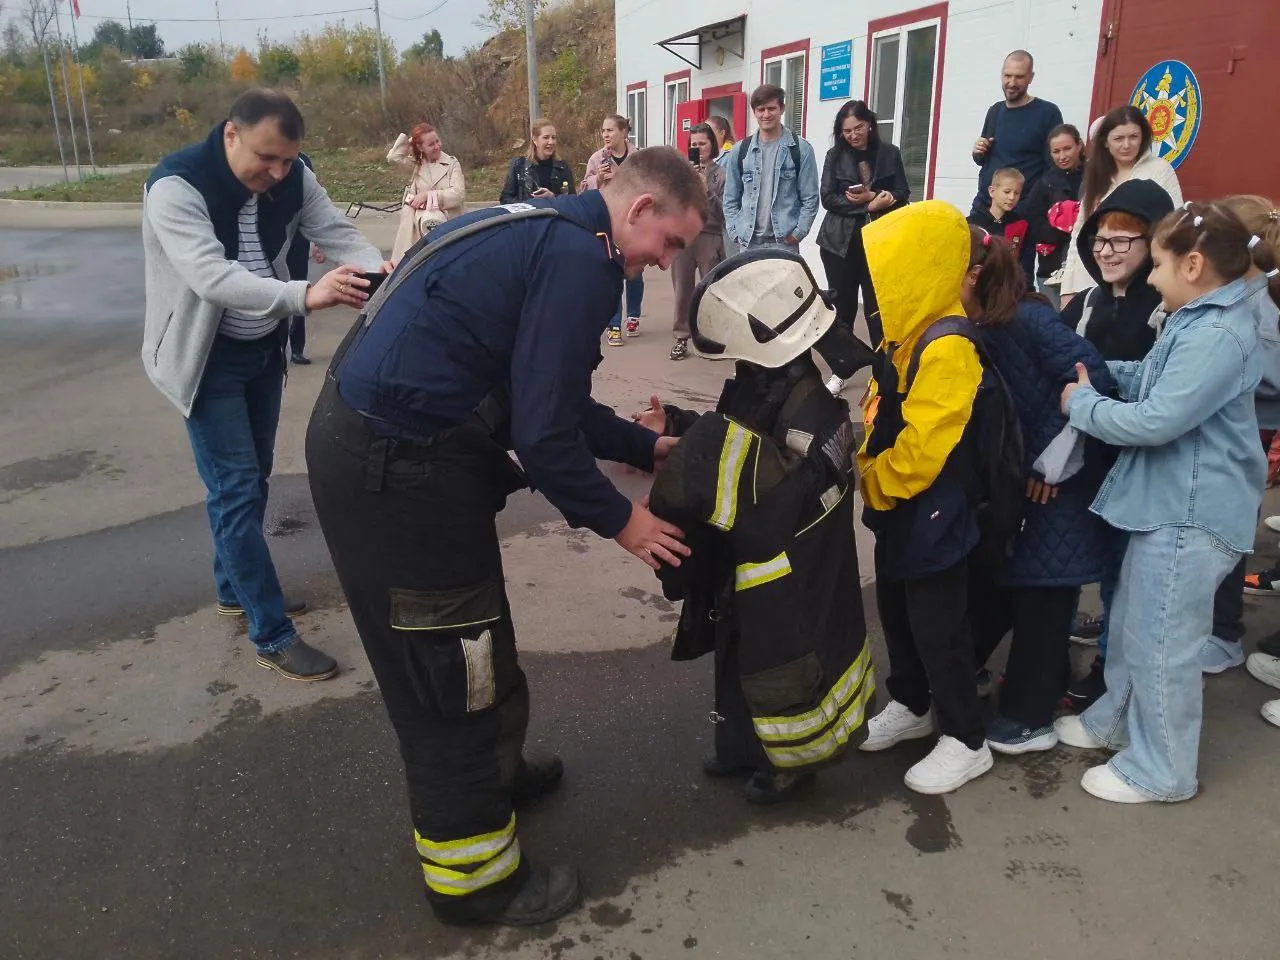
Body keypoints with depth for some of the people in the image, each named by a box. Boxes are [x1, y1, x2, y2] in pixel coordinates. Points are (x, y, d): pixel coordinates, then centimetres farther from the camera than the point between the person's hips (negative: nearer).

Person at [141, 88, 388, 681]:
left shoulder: (292, 178, -7)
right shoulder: (176, 186, -27)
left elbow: (336, 232, -14)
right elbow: (211, 275, -39)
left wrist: (378, 271, -37)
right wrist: (304, 296, -53)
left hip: (264, 349, 7)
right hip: (208, 358, -6)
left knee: (252, 479, 17)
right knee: (236, 489, -7)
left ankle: (235, 590, 37)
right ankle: (273, 635, 0)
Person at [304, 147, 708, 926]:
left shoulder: (549, 232, 15)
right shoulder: (580, 258, -17)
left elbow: (548, 398, 19)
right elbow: (544, 431, -20)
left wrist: (646, 446, 20)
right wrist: (619, 519, -5)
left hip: (382, 441, 10)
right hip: (397, 468, -10)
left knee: (469, 641, 25)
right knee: (450, 669, 5)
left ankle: (495, 771, 48)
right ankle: (475, 877, 24)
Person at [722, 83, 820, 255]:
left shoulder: (801, 149, 1)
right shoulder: (740, 151, 8)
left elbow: (810, 199, 0)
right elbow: (731, 199, 12)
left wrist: (797, 234, -8)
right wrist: (735, 233, 2)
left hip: (784, 242, -2)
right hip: (748, 242, 3)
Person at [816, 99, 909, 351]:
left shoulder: (890, 153, 6)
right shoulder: (835, 156, 4)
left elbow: (902, 194, 3)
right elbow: (828, 198, -4)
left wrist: (867, 198, -14)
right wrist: (871, 203, -14)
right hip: (840, 241, 0)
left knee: (877, 307, 0)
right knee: (843, 307, 8)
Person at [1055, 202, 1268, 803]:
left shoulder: (1217, 336, -23)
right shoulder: (1198, 321, 10)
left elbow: (1155, 420, -27)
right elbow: (1147, 379, 17)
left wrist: (1081, 403, -13)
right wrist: (1091, 371, 4)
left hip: (1191, 513, -10)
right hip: (1166, 502, 10)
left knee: (1161, 643, 3)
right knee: (1131, 623, 23)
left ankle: (1160, 771, 19)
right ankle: (1117, 720, 41)